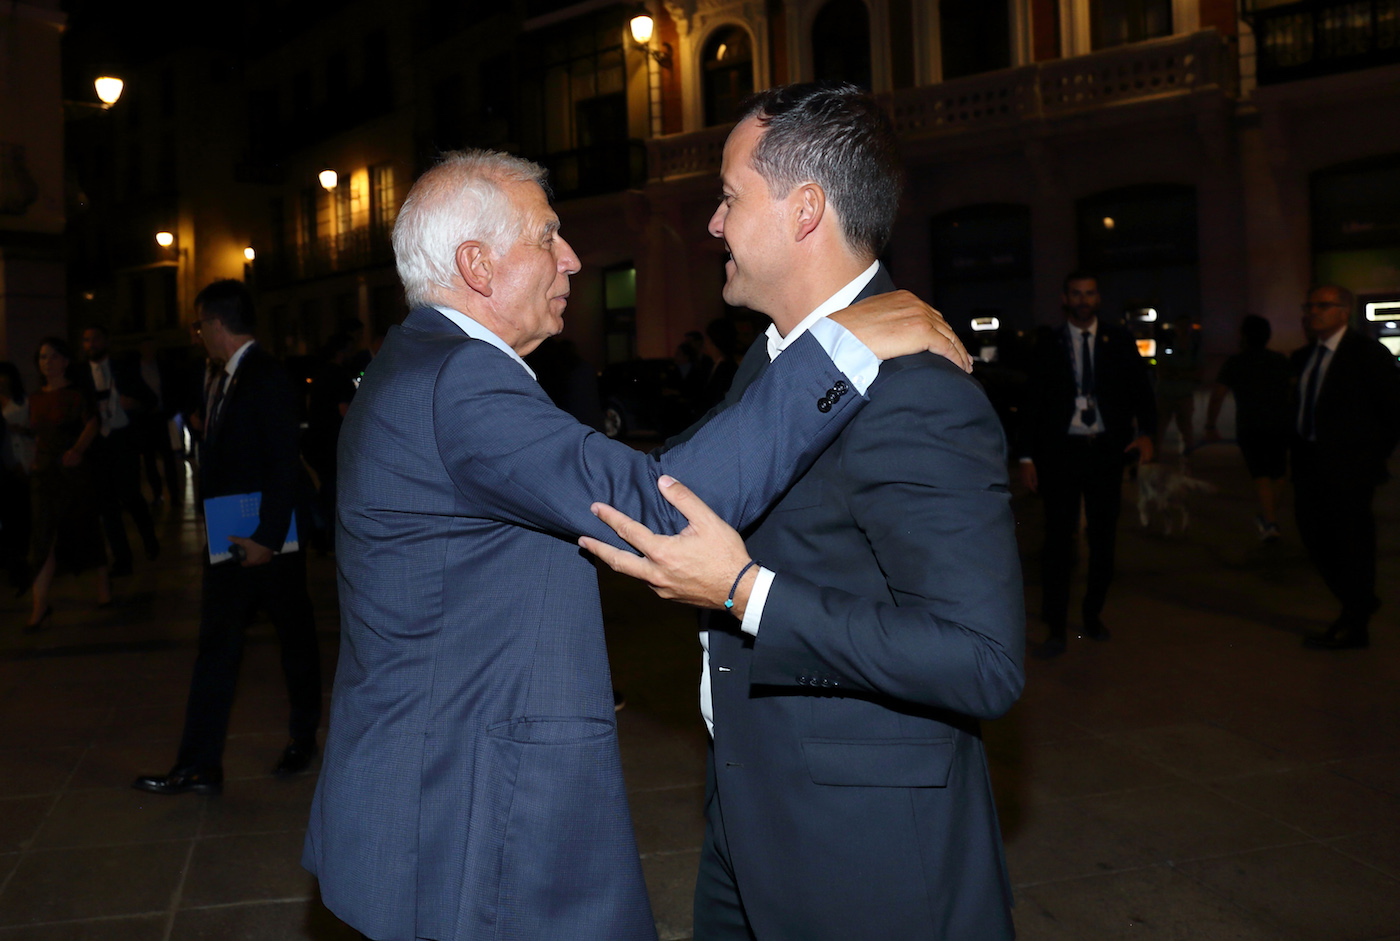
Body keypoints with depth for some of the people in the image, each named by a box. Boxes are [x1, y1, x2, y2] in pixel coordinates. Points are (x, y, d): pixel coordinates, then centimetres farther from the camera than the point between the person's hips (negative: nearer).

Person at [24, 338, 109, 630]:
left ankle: (103, 581, 30)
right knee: (43, 536, -5)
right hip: (44, 473, 4)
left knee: (84, 528, 6)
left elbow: (92, 425, -14)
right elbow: (38, 436, 17)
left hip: (76, 471, -4)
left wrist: (78, 449, -31)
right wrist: (35, 462, 11)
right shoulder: (36, 399, 12)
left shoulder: (77, 395, -3)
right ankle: (40, 604, -8)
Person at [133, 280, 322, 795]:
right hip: (231, 540, 9)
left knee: (295, 639, 9)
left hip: (271, 541, -9)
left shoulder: (266, 377, -15)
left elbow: (284, 464, -20)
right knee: (216, 650, 6)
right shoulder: (228, 379, 13)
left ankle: (304, 738, 26)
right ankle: (199, 767, 9)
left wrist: (267, 537, -22)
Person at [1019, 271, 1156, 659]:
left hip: (1107, 451, 2)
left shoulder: (1119, 340, 8)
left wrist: (1145, 432, -12)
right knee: (1058, 540, -4)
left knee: (1104, 539, 9)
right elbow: (1032, 404, 4)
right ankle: (1056, 630, 2)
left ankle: (1093, 614, 26)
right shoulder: (1048, 347, 5)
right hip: (1061, 452, -2)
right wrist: (1028, 457, -3)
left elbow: (1140, 387, 5)